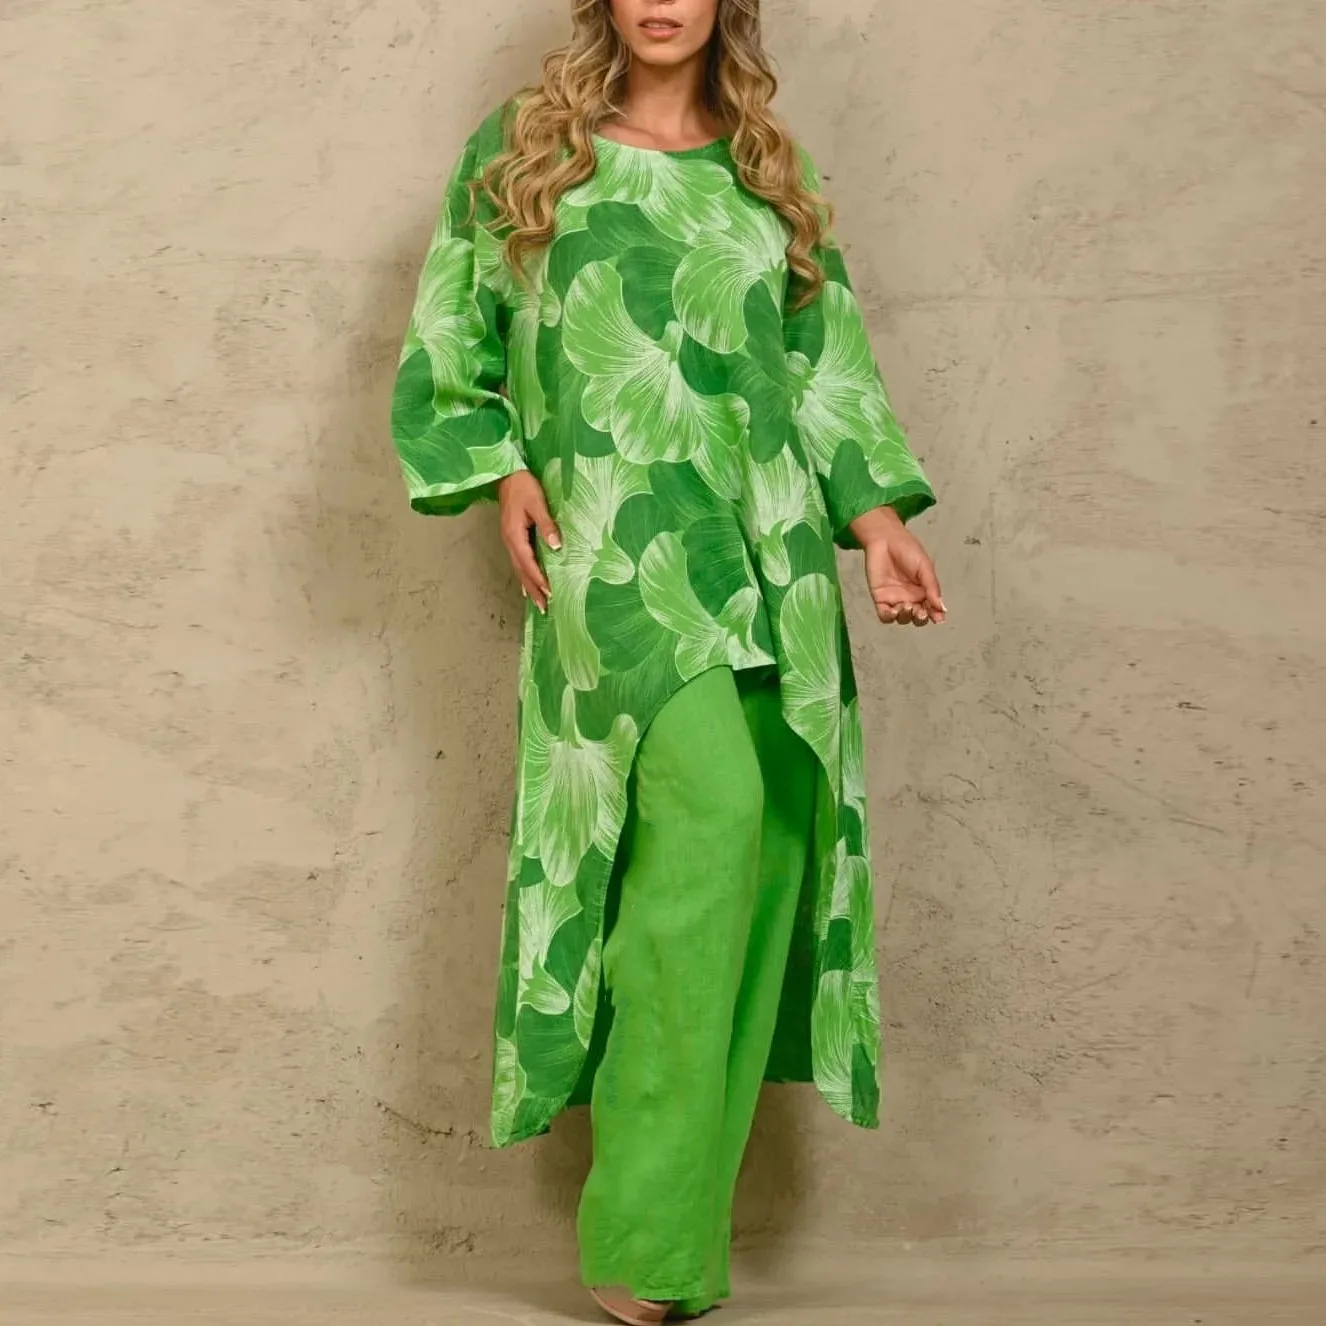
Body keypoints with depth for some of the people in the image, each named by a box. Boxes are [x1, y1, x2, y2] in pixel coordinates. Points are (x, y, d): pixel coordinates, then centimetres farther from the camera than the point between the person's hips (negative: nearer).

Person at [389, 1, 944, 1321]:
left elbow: (827, 364, 18)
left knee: (769, 833, -5)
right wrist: (501, 472, -1)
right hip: (614, 538, -4)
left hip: (769, 549, 4)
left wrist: (874, 510, 5)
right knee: (711, 808, -24)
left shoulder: (767, 175, 20)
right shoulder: (523, 150, 13)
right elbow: (451, 344, 14)